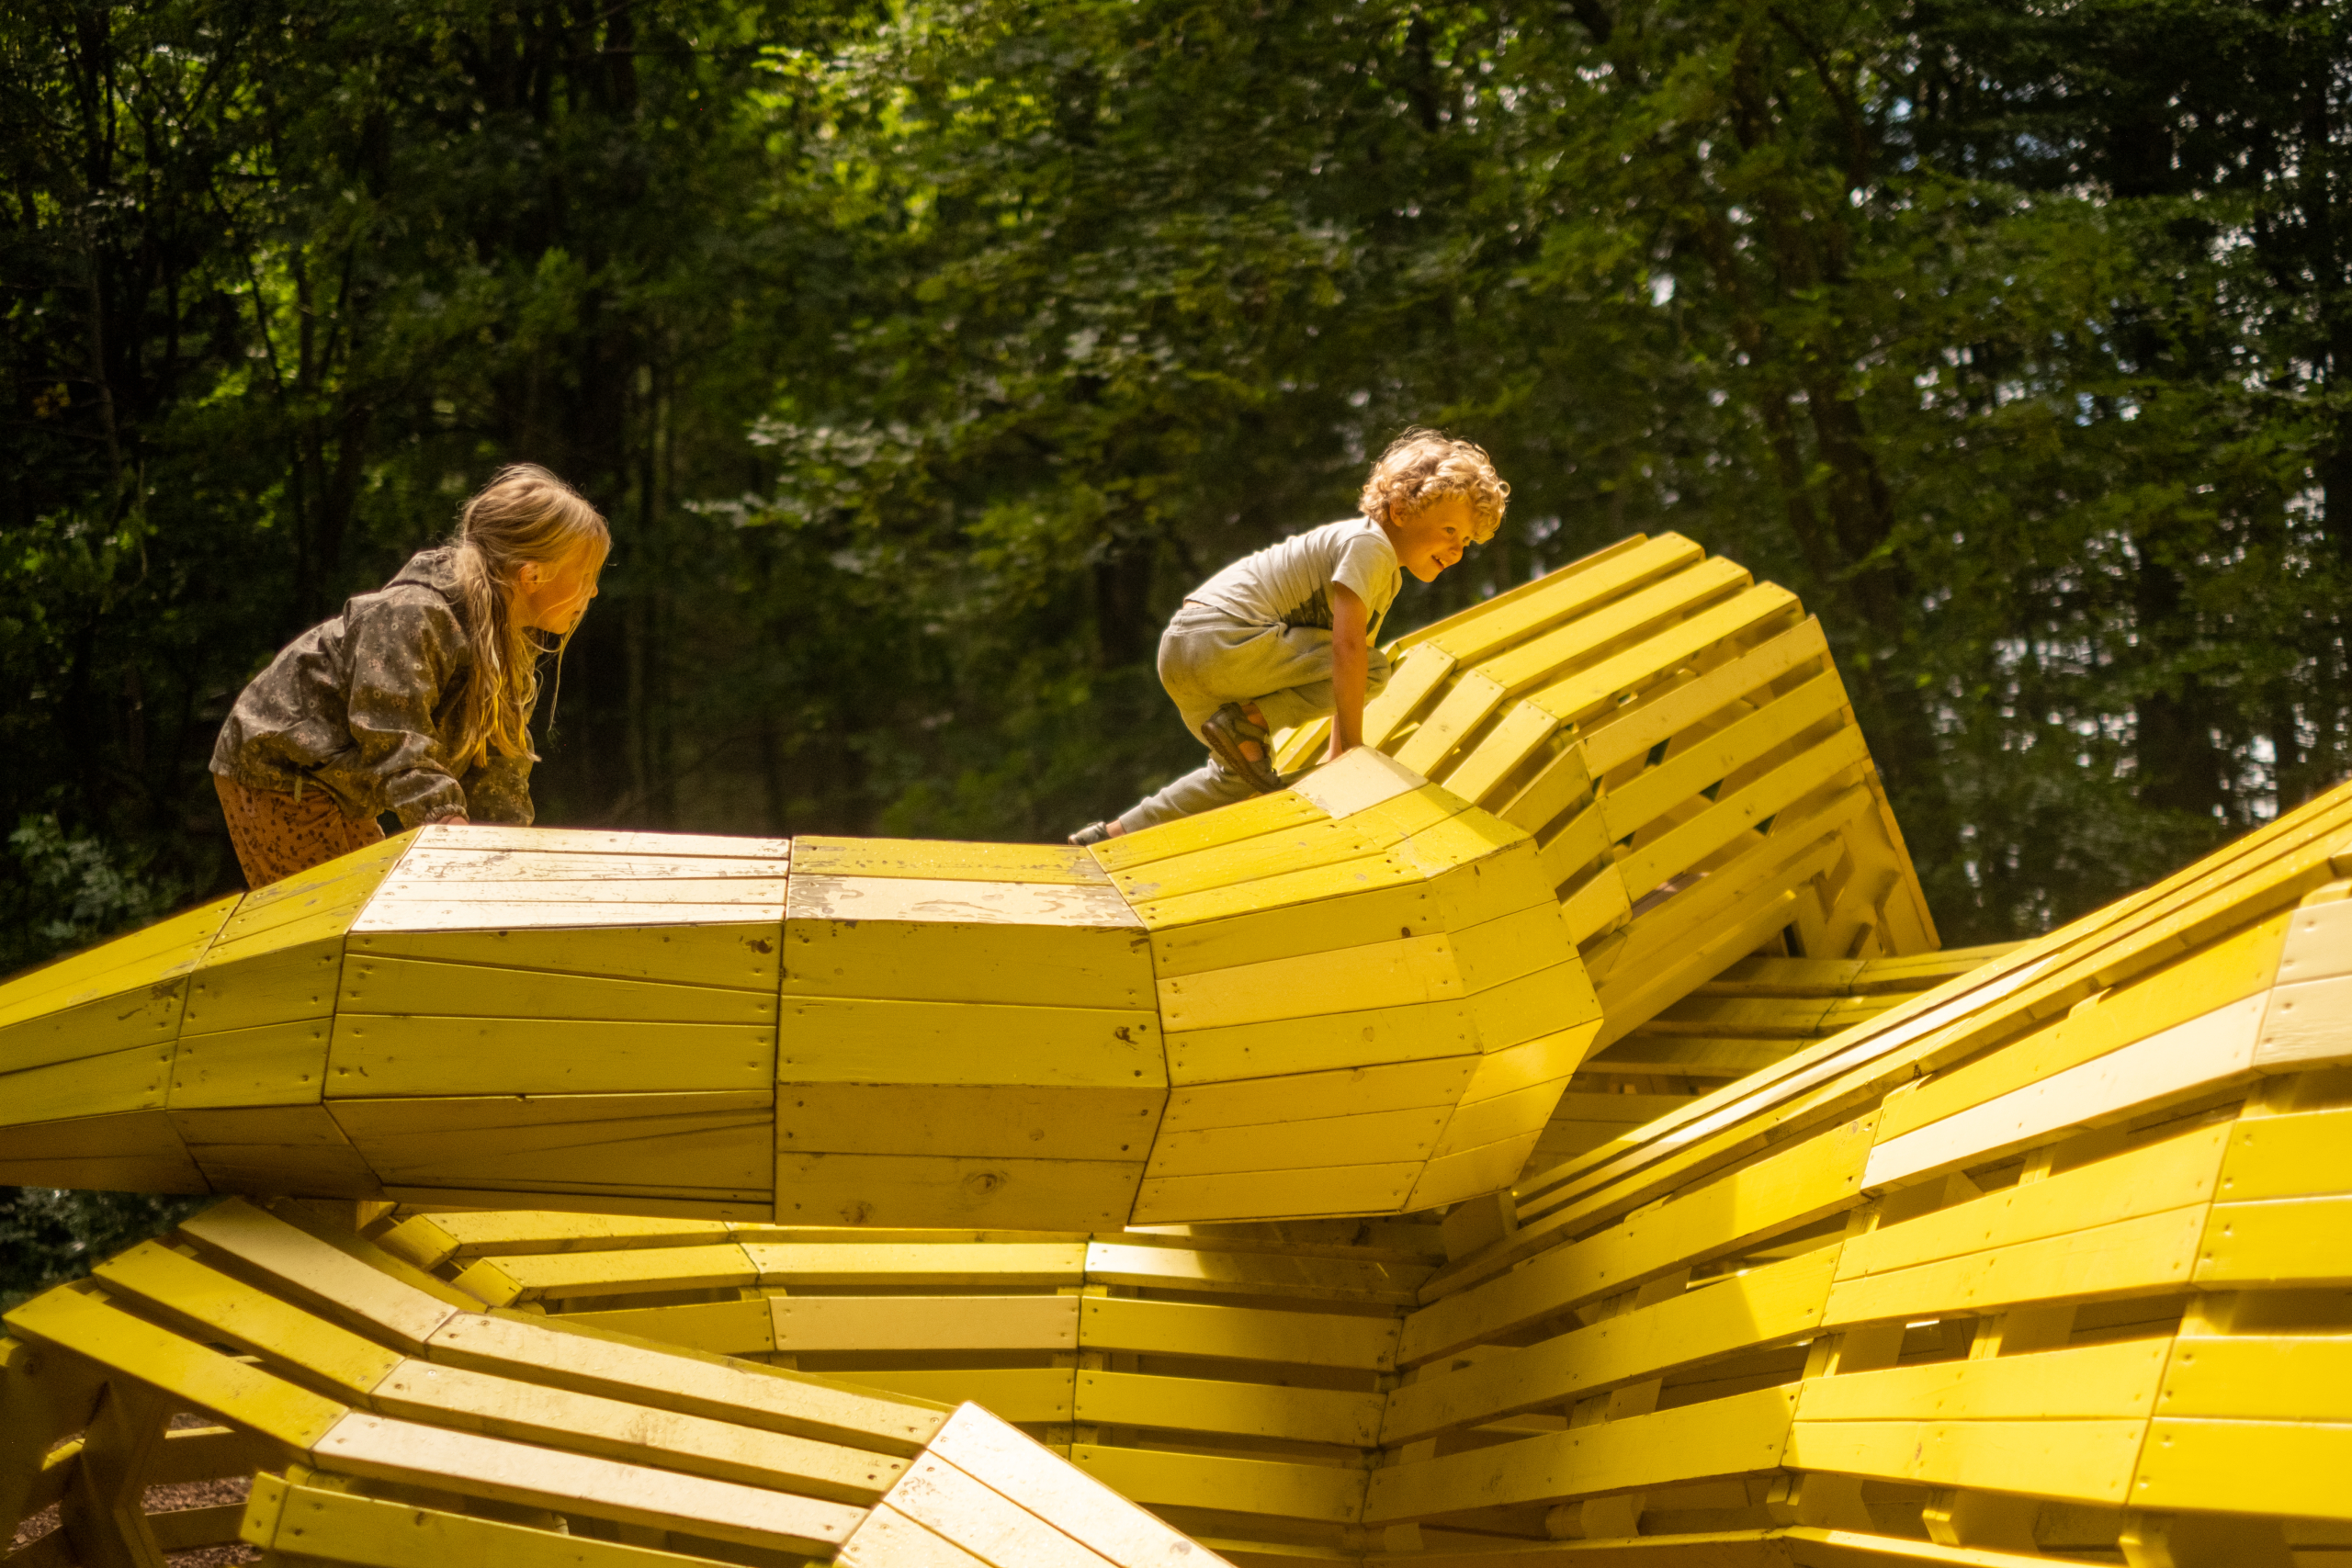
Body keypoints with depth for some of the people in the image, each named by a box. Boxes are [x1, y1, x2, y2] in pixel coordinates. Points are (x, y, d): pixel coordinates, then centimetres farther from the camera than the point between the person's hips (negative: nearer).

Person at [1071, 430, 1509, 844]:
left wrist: (1337, 755, 22)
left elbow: (1346, 679, 25)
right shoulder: (1369, 545, -11)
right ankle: (1244, 722, -11)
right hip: (1219, 639, -11)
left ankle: (1111, 837, 30)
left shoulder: (1386, 579, 21)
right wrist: (1353, 747, -18)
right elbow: (1347, 646, -20)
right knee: (1374, 668, -14)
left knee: (1240, 776, 30)